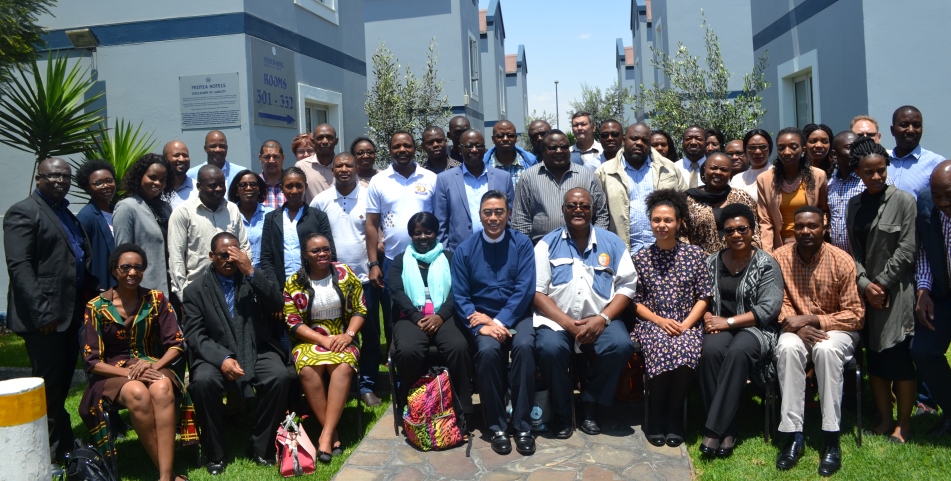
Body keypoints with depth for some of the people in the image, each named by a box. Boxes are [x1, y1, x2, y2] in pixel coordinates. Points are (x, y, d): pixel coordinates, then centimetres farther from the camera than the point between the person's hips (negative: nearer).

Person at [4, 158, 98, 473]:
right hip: (44, 317, -8)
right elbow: (19, 267, -16)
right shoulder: (23, 212, -7)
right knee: (48, 387, -1)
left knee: (61, 385, 16)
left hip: (70, 312, 8)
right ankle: (47, 458, 10)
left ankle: (63, 446, 28)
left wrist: (93, 293, 10)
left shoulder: (67, 215, 19)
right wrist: (42, 312, -20)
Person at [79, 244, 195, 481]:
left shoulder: (156, 300, 1)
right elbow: (91, 360, -4)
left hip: (153, 367, 1)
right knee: (138, 394, -36)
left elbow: (176, 344, 1)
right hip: (113, 372, -1)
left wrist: (154, 366, -19)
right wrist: (128, 372, -20)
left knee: (162, 389, -35)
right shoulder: (96, 307, -3)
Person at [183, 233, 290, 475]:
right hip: (216, 355, -1)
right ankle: (215, 453, -12)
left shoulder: (254, 279, 9)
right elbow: (194, 336, -5)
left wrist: (251, 272, -17)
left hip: (257, 351, 1)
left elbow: (277, 304, -8)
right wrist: (222, 359, -22)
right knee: (203, 381, -32)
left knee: (280, 376, -27)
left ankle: (260, 447, -8)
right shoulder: (195, 290, 4)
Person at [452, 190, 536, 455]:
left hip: (515, 315, 0)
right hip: (481, 318, 0)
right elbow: (459, 296, -2)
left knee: (524, 346, -31)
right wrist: (482, 325, -17)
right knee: (488, 350, -30)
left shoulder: (522, 243, 1)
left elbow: (525, 290, -7)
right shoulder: (465, 250, 3)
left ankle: (522, 424, -16)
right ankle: (496, 425, -13)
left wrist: (499, 321, -17)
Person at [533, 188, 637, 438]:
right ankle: (561, 411, -6)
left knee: (621, 345, -28)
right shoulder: (548, 244, 6)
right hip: (558, 319, -1)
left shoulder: (612, 243, 10)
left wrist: (603, 318, -12)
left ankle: (590, 405, -3)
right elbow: (537, 291, -3)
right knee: (549, 348, -32)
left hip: (600, 319, 2)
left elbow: (626, 286, 4)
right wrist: (568, 323, -15)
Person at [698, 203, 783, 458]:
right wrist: (708, 318, -13)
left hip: (755, 328, -2)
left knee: (738, 351, -37)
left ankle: (714, 430, -32)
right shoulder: (711, 262, 10)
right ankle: (727, 430, -24)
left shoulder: (766, 264, -1)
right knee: (711, 350, -33)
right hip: (720, 327, 3)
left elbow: (769, 309, -10)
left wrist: (728, 322, -16)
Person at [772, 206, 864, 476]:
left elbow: (855, 314, -10)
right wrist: (796, 325, -20)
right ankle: (794, 436, -27)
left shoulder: (842, 261, -11)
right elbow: (779, 302, -1)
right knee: (787, 347, -32)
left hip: (836, 329, -1)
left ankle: (832, 439, -26)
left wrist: (813, 320, -20)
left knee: (826, 349, -35)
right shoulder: (780, 257, -7)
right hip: (797, 328, 1)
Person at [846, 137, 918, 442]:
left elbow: (906, 250, -10)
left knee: (900, 356, -2)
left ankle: (904, 423, 11)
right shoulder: (854, 205, 10)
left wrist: (882, 283, -11)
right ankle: (885, 418, 21)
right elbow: (853, 249, 6)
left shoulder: (903, 201, -6)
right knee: (875, 356, 10)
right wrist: (865, 284, -6)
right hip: (865, 291, 5)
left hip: (896, 291, -5)